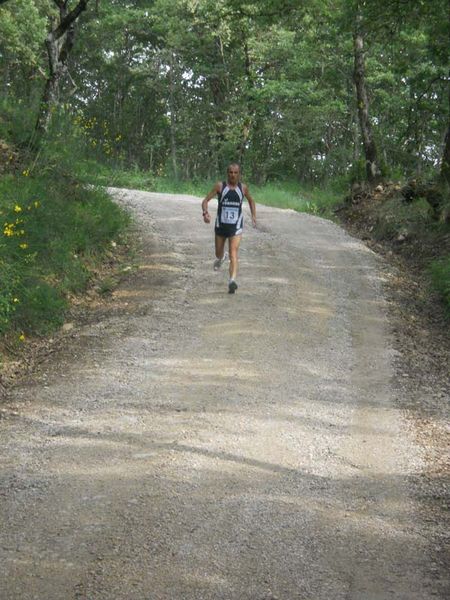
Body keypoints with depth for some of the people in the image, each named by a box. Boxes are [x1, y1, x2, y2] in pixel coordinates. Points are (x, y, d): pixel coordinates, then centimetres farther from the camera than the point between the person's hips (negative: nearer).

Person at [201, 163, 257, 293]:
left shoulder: (243, 188, 0)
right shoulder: (220, 186, -5)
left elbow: (251, 200, 20)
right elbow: (206, 200, -6)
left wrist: (254, 215, 7)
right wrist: (205, 212, -26)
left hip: (236, 227, -1)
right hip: (221, 225, 1)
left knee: (233, 254, -16)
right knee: (218, 253, 19)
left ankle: (232, 281, -25)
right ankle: (221, 258, 56)